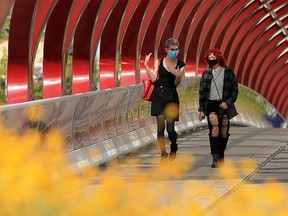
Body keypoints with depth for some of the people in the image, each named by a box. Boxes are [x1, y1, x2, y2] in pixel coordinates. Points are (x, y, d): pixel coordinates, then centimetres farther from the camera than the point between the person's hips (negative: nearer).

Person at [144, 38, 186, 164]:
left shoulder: (180, 65, 2)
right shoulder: (159, 62, 4)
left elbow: (177, 84, -5)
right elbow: (153, 78, -3)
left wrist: (178, 75, -25)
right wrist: (146, 66, -9)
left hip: (171, 96, 0)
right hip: (159, 95, 0)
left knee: (170, 128, -4)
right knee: (160, 126, -5)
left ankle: (174, 147, 29)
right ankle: (163, 155, 5)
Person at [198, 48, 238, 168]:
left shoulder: (228, 72, 2)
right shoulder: (206, 74, 8)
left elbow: (234, 90, 2)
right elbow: (202, 93, 11)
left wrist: (228, 103, -12)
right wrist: (201, 110, 6)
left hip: (224, 105, 0)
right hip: (211, 104, 0)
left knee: (224, 133, 5)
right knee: (214, 128, -18)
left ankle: (221, 156, 21)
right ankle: (215, 158, -22)